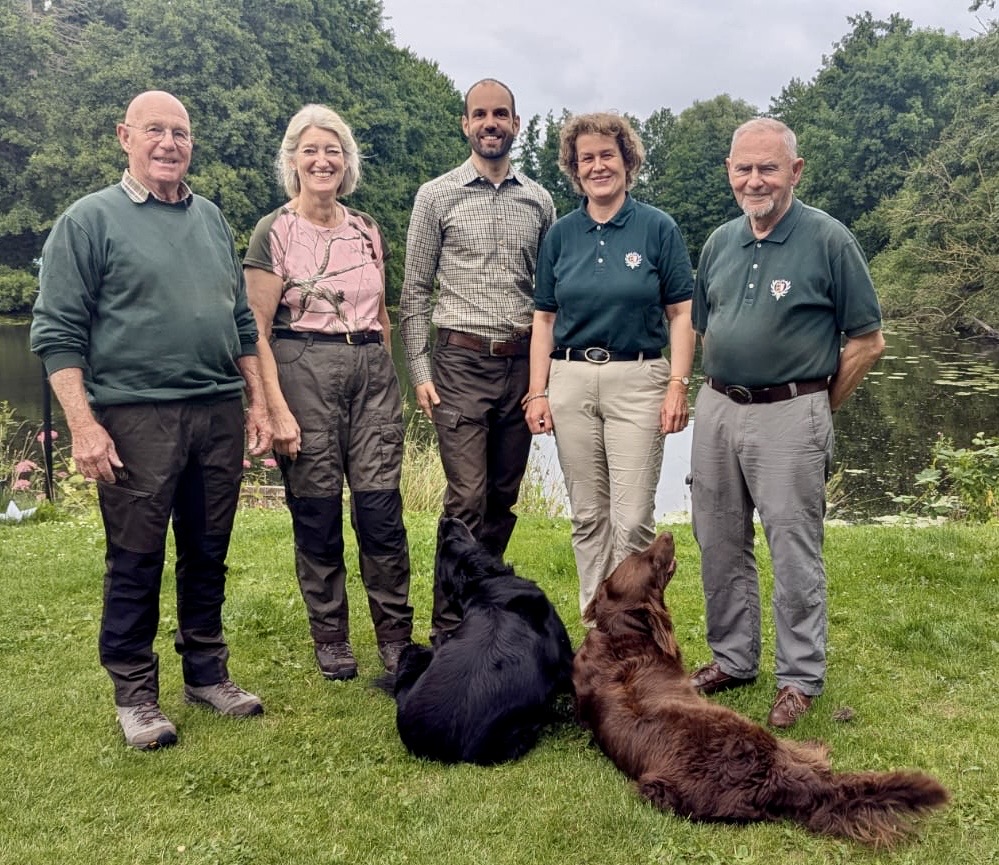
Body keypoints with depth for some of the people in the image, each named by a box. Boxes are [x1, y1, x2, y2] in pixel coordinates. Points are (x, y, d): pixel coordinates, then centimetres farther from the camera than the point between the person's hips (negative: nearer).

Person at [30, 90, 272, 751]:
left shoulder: (211, 218, 15)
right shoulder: (90, 220, -1)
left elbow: (243, 320, 19)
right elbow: (57, 332, -5)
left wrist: (257, 402, 13)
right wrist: (83, 424, -14)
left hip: (219, 414, 5)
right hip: (135, 418, -4)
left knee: (208, 554, 12)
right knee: (136, 561, 2)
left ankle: (207, 672, 26)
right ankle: (135, 693, 16)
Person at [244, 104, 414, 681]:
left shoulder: (367, 230, 13)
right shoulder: (275, 232, -1)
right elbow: (258, 331, -5)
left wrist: (387, 376, 16)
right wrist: (277, 410, -12)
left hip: (373, 372, 4)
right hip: (304, 372, -3)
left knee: (381, 508, -2)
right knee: (317, 513, 2)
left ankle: (397, 636, 12)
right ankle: (331, 639, 19)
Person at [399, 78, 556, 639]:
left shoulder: (539, 201, 11)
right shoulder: (437, 197, 3)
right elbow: (416, 292, 2)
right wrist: (420, 372, -5)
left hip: (521, 362, 4)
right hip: (462, 362, -3)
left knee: (504, 499, 9)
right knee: (467, 499, -9)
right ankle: (449, 630, 1)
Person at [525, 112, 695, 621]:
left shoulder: (657, 228, 1)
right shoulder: (561, 234, 9)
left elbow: (682, 313, 0)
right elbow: (545, 317, 10)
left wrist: (679, 385, -9)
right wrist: (537, 392, 3)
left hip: (638, 381, -3)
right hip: (571, 382, 3)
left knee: (632, 520, -5)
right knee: (587, 516, 10)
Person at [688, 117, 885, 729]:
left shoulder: (829, 240, -7)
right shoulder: (721, 242, 10)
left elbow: (867, 342, -5)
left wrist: (816, 410, 0)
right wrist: (724, 392, 13)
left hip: (789, 414, -6)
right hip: (716, 409, 6)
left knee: (795, 552, 0)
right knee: (720, 546, 13)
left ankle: (801, 678, 15)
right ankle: (733, 659, 29)